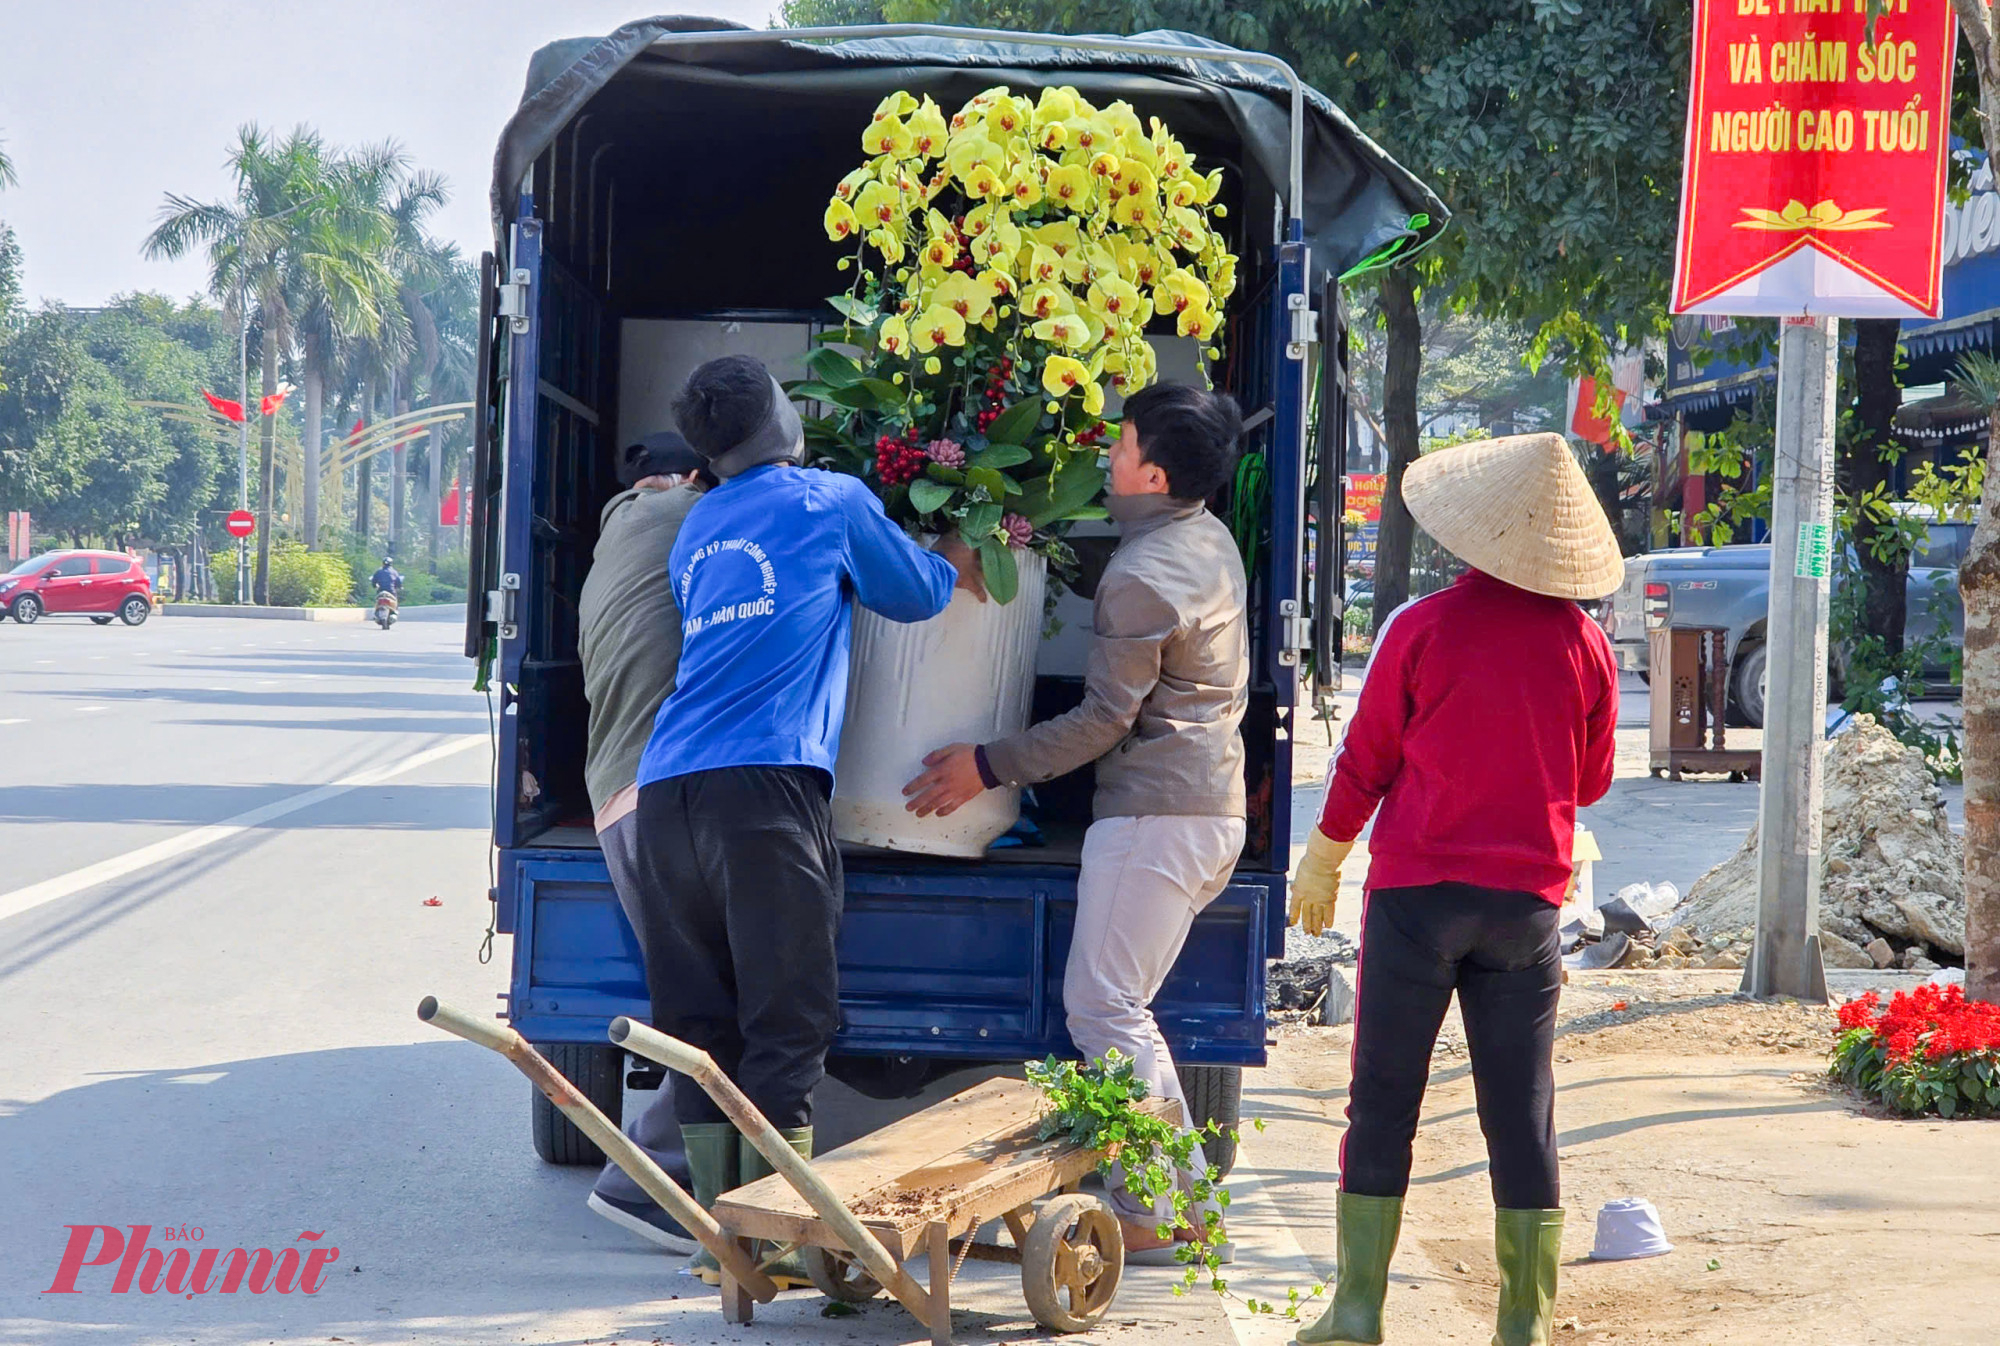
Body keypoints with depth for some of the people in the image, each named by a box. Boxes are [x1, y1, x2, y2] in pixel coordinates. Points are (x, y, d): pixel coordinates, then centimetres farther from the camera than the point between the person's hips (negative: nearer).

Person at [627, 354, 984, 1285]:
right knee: (785, 1023, -2)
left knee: (698, 1023, 8)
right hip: (766, 786, -6)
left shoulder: (696, 529, 24)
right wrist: (957, 563, 42)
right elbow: (916, 594, 18)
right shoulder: (832, 502, 7)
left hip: (667, 789, 6)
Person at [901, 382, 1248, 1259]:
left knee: (1102, 1004, -7)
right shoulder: (1209, 539, 12)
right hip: (1209, 807, 10)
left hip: (1155, 815, -10)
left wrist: (988, 766, -9)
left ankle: (1153, 1208, -6)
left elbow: (1104, 719, -16)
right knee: (1118, 1001, 13)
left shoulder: (1142, 577, -17)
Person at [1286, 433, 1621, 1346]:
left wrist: (1322, 863, 12)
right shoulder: (1583, 645, -1)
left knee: (1383, 1103, 5)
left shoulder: (1423, 628, -7)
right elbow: (1591, 784, 10)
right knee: (1521, 1116, 7)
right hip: (1527, 898, 2)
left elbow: (1364, 763, -1)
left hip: (1418, 890, -2)